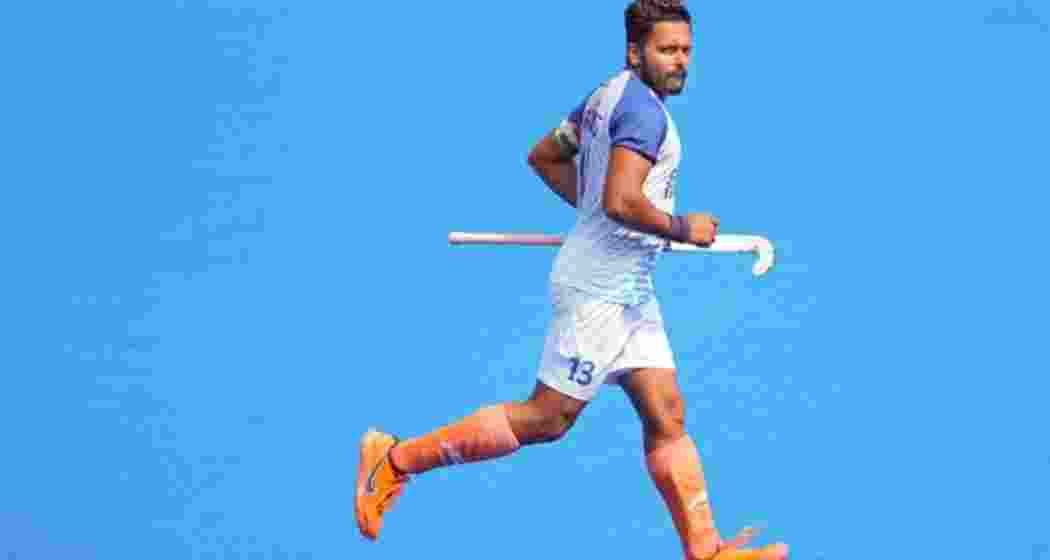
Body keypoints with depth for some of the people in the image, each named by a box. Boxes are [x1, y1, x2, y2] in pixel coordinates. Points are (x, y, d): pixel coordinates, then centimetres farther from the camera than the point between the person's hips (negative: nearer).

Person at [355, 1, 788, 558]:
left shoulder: (608, 96, 13)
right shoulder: (643, 109, -18)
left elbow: (544, 156, 23)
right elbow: (622, 202, -29)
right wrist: (684, 228, -14)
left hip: (629, 288, 10)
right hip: (600, 288, -10)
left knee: (667, 418, 7)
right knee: (546, 419, -2)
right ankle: (396, 458, 7)